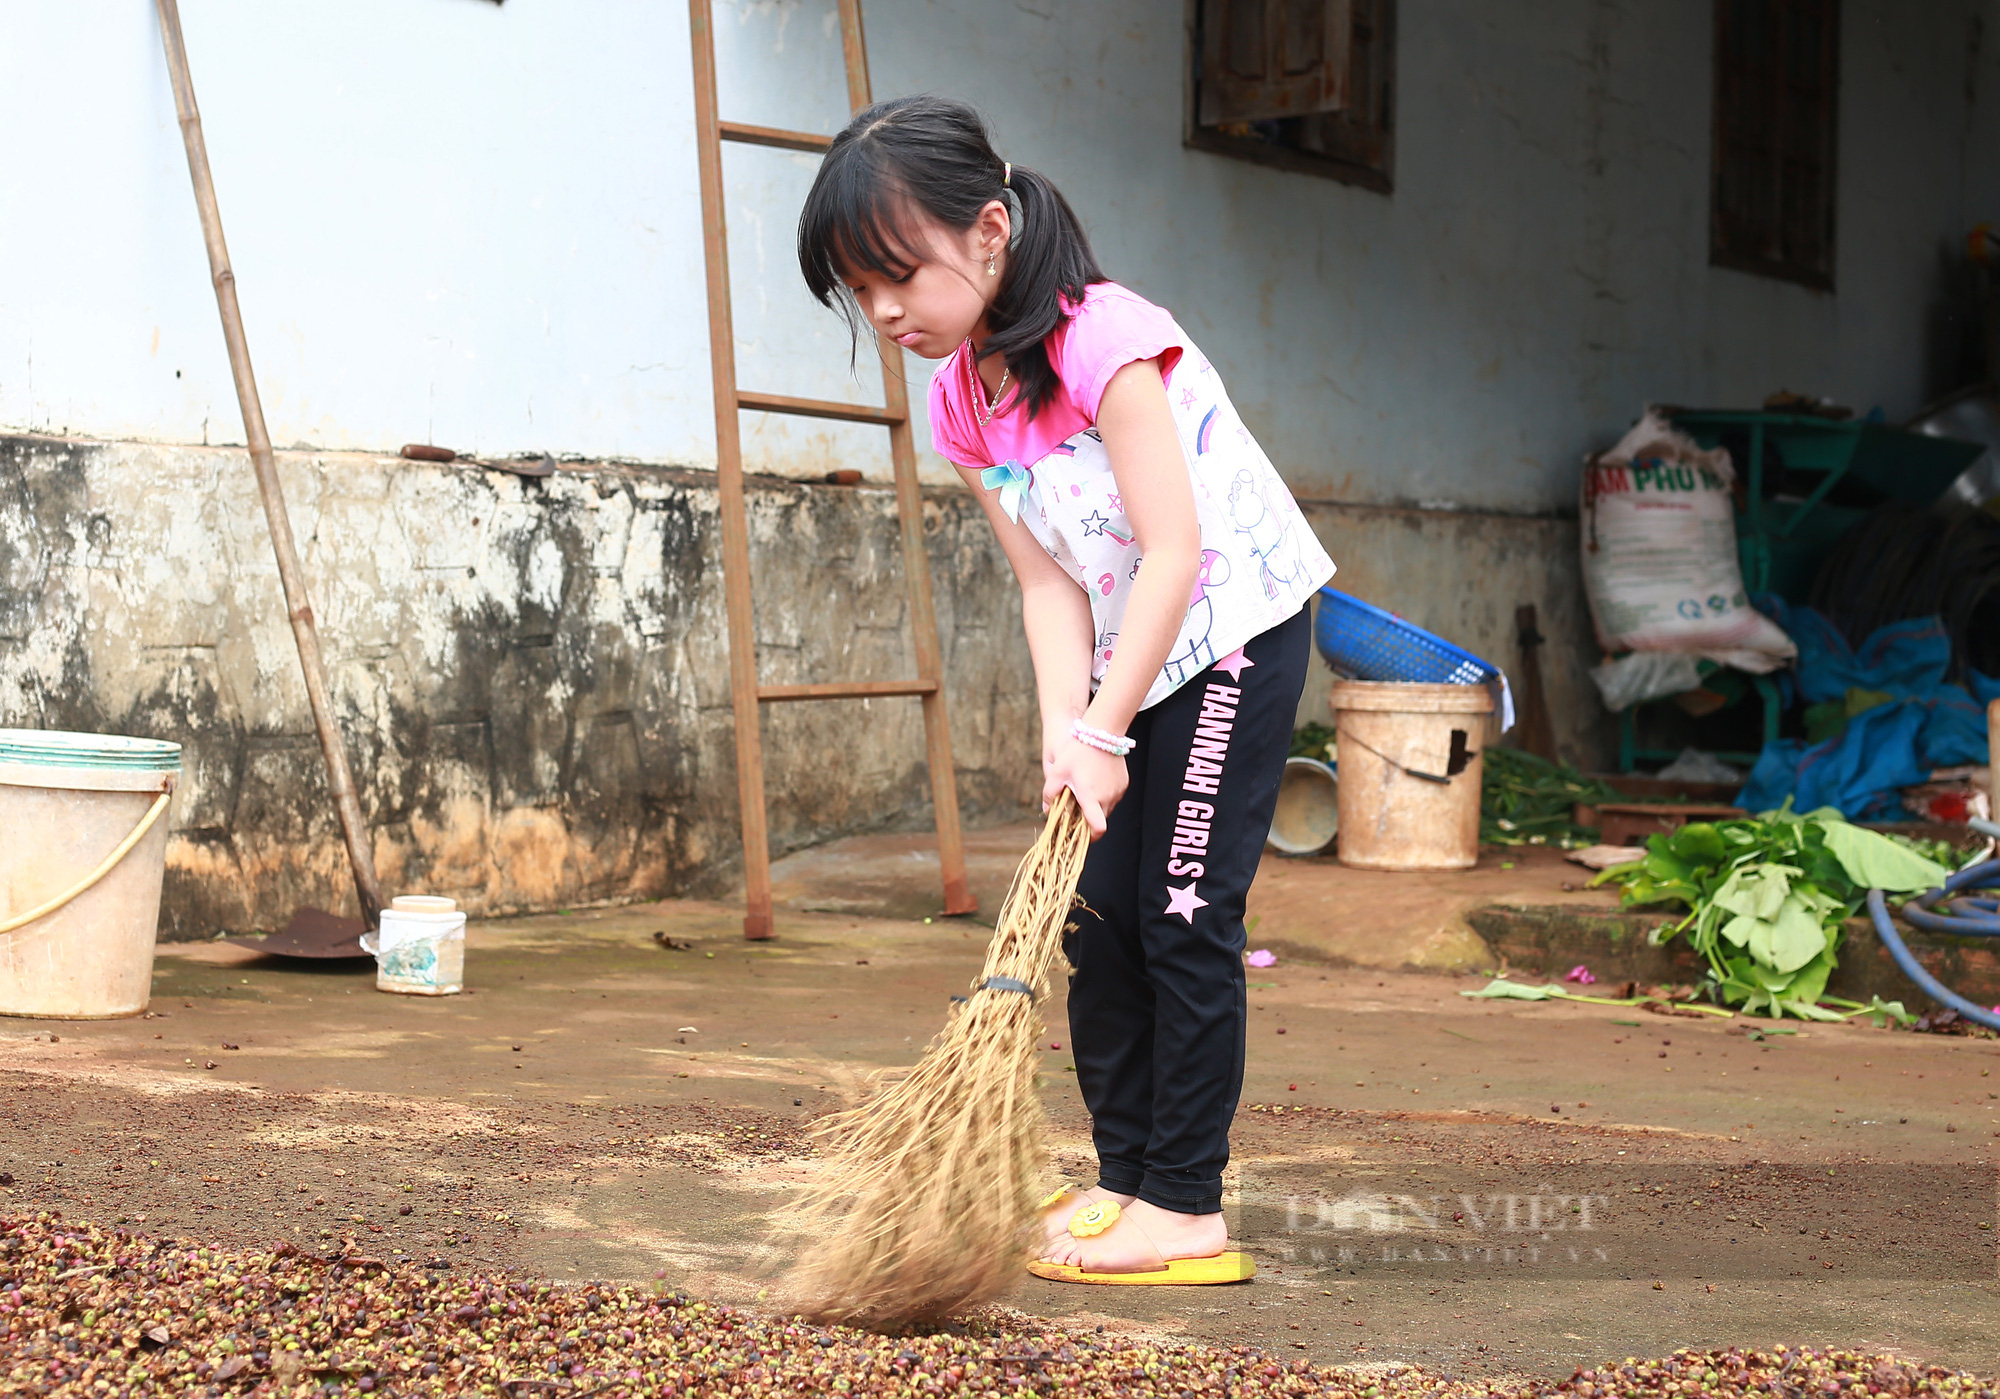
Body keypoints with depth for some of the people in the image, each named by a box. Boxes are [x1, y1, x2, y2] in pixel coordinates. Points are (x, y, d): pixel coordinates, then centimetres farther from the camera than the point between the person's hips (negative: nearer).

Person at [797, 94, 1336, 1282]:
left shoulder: (1104, 340, -24)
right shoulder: (961, 397, 0)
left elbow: (1172, 551, -26)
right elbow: (1048, 580, -3)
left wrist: (1104, 728, -26)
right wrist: (1064, 728, -17)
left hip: (1234, 632, -8)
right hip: (1133, 661, 8)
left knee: (1184, 916, -9)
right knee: (1098, 912, 7)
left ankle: (1186, 1207, -2)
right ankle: (1127, 1179, 17)